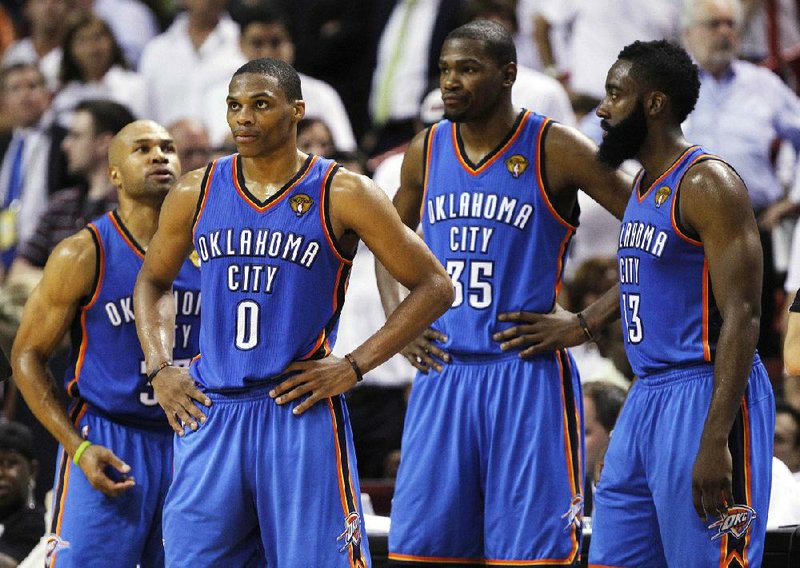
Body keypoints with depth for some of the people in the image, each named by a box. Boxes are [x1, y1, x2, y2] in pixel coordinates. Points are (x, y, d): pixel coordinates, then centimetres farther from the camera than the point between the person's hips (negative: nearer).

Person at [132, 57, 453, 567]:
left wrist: (354, 366, -8)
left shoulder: (342, 195, -4)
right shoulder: (195, 195, 6)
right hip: (210, 411, 4)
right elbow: (153, 281, 23)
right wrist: (160, 368, 7)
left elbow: (434, 287, -2)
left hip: (301, 410, -4)